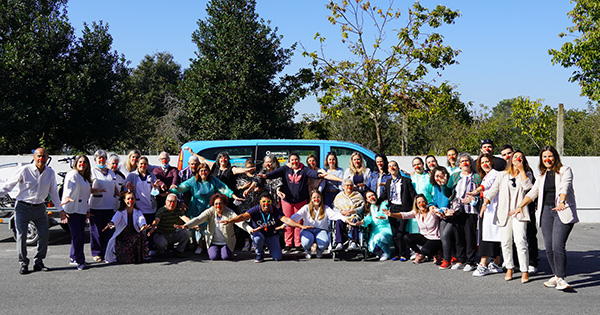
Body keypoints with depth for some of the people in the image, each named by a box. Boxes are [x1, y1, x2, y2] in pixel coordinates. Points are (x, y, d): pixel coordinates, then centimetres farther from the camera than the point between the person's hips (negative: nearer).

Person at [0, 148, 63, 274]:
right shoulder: (24, 170, -11)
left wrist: (60, 209, 12)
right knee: (21, 235, -6)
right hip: (23, 207, -4)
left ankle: (38, 262, 13)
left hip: (39, 208, 4)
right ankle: (23, 264, 6)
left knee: (44, 234, -1)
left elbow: (53, 193, 12)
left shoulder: (50, 173, 1)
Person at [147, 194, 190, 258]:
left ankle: (179, 251, 1)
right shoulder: (161, 211, -14)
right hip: (161, 235, -5)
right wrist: (153, 228, -55)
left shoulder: (178, 211, 1)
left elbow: (184, 218, -15)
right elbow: (156, 220, -32)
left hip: (173, 234, 5)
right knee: (160, 242, -37)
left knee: (186, 232, -14)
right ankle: (161, 252, 2)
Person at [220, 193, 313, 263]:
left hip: (272, 235, 1)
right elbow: (244, 216, -30)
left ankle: (269, 247, 26)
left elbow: (286, 219, -24)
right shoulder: (256, 210, -17)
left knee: (278, 258, -11)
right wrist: (229, 221, -47)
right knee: (257, 237, -38)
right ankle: (260, 255, -5)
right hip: (259, 233, -1)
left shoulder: (275, 211, -15)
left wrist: (301, 226, -37)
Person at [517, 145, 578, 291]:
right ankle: (556, 276, 12)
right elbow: (532, 193, 17)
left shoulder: (565, 171, 3)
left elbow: (564, 187, -14)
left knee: (558, 245, -16)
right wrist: (520, 206, 4)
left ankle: (561, 278, -13)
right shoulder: (542, 176, 20)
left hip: (563, 212, -5)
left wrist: (561, 202, -32)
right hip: (546, 211, 6)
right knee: (548, 247, 1)